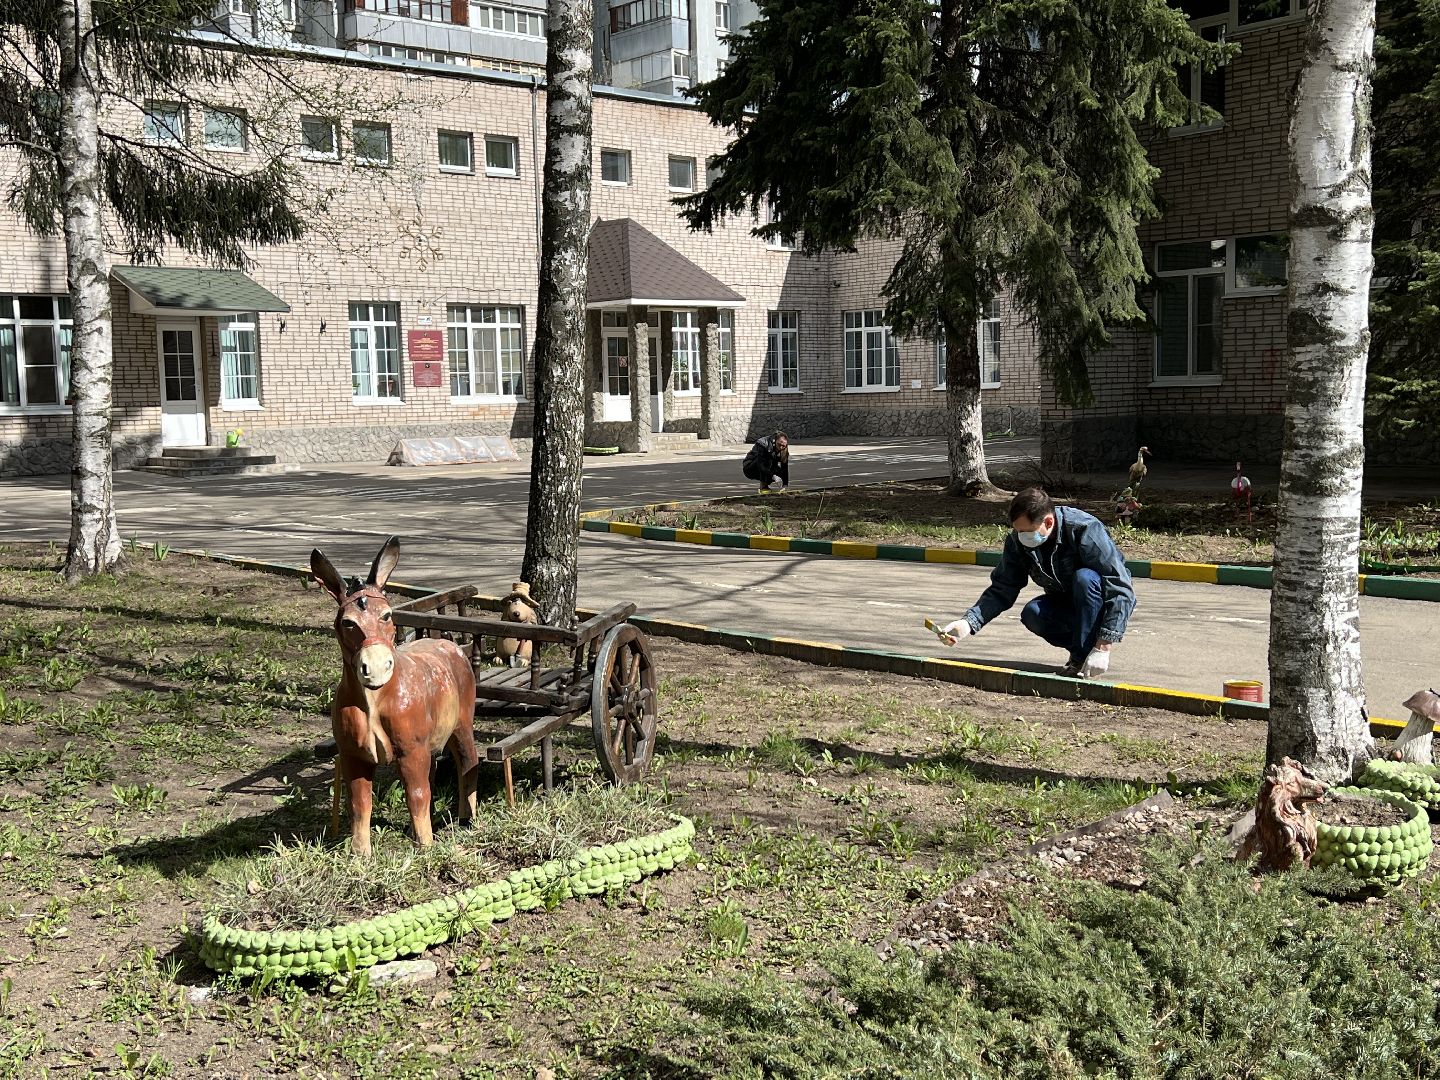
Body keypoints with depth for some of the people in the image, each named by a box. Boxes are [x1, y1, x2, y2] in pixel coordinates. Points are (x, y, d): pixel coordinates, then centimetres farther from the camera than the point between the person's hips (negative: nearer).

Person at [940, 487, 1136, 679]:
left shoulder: (1086, 531, -30)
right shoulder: (1017, 541, -14)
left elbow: (1121, 590, -31)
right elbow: (1001, 590, -8)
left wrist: (1103, 648, -37)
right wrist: (967, 623, -25)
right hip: (1067, 604, 5)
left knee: (1084, 578, -35)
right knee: (1032, 613, -26)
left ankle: (1083, 658, -22)